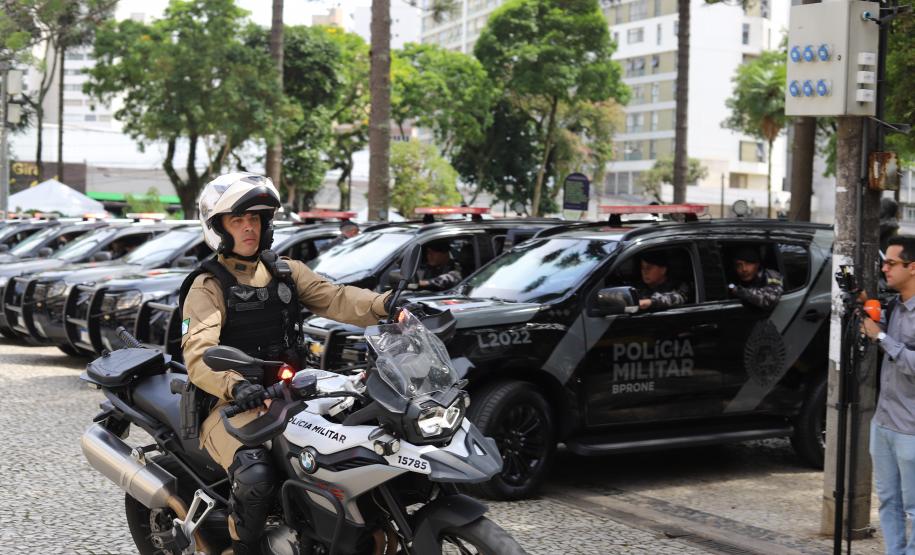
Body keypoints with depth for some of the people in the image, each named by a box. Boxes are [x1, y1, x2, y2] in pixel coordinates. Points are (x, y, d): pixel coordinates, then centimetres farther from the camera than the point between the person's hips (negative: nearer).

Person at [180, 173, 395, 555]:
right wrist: (235, 386, -36)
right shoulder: (207, 287, -2)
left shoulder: (286, 272, 14)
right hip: (232, 405, -5)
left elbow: (333, 299, -2)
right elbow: (198, 356, -16)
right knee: (255, 476, -32)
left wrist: (384, 304, -22)